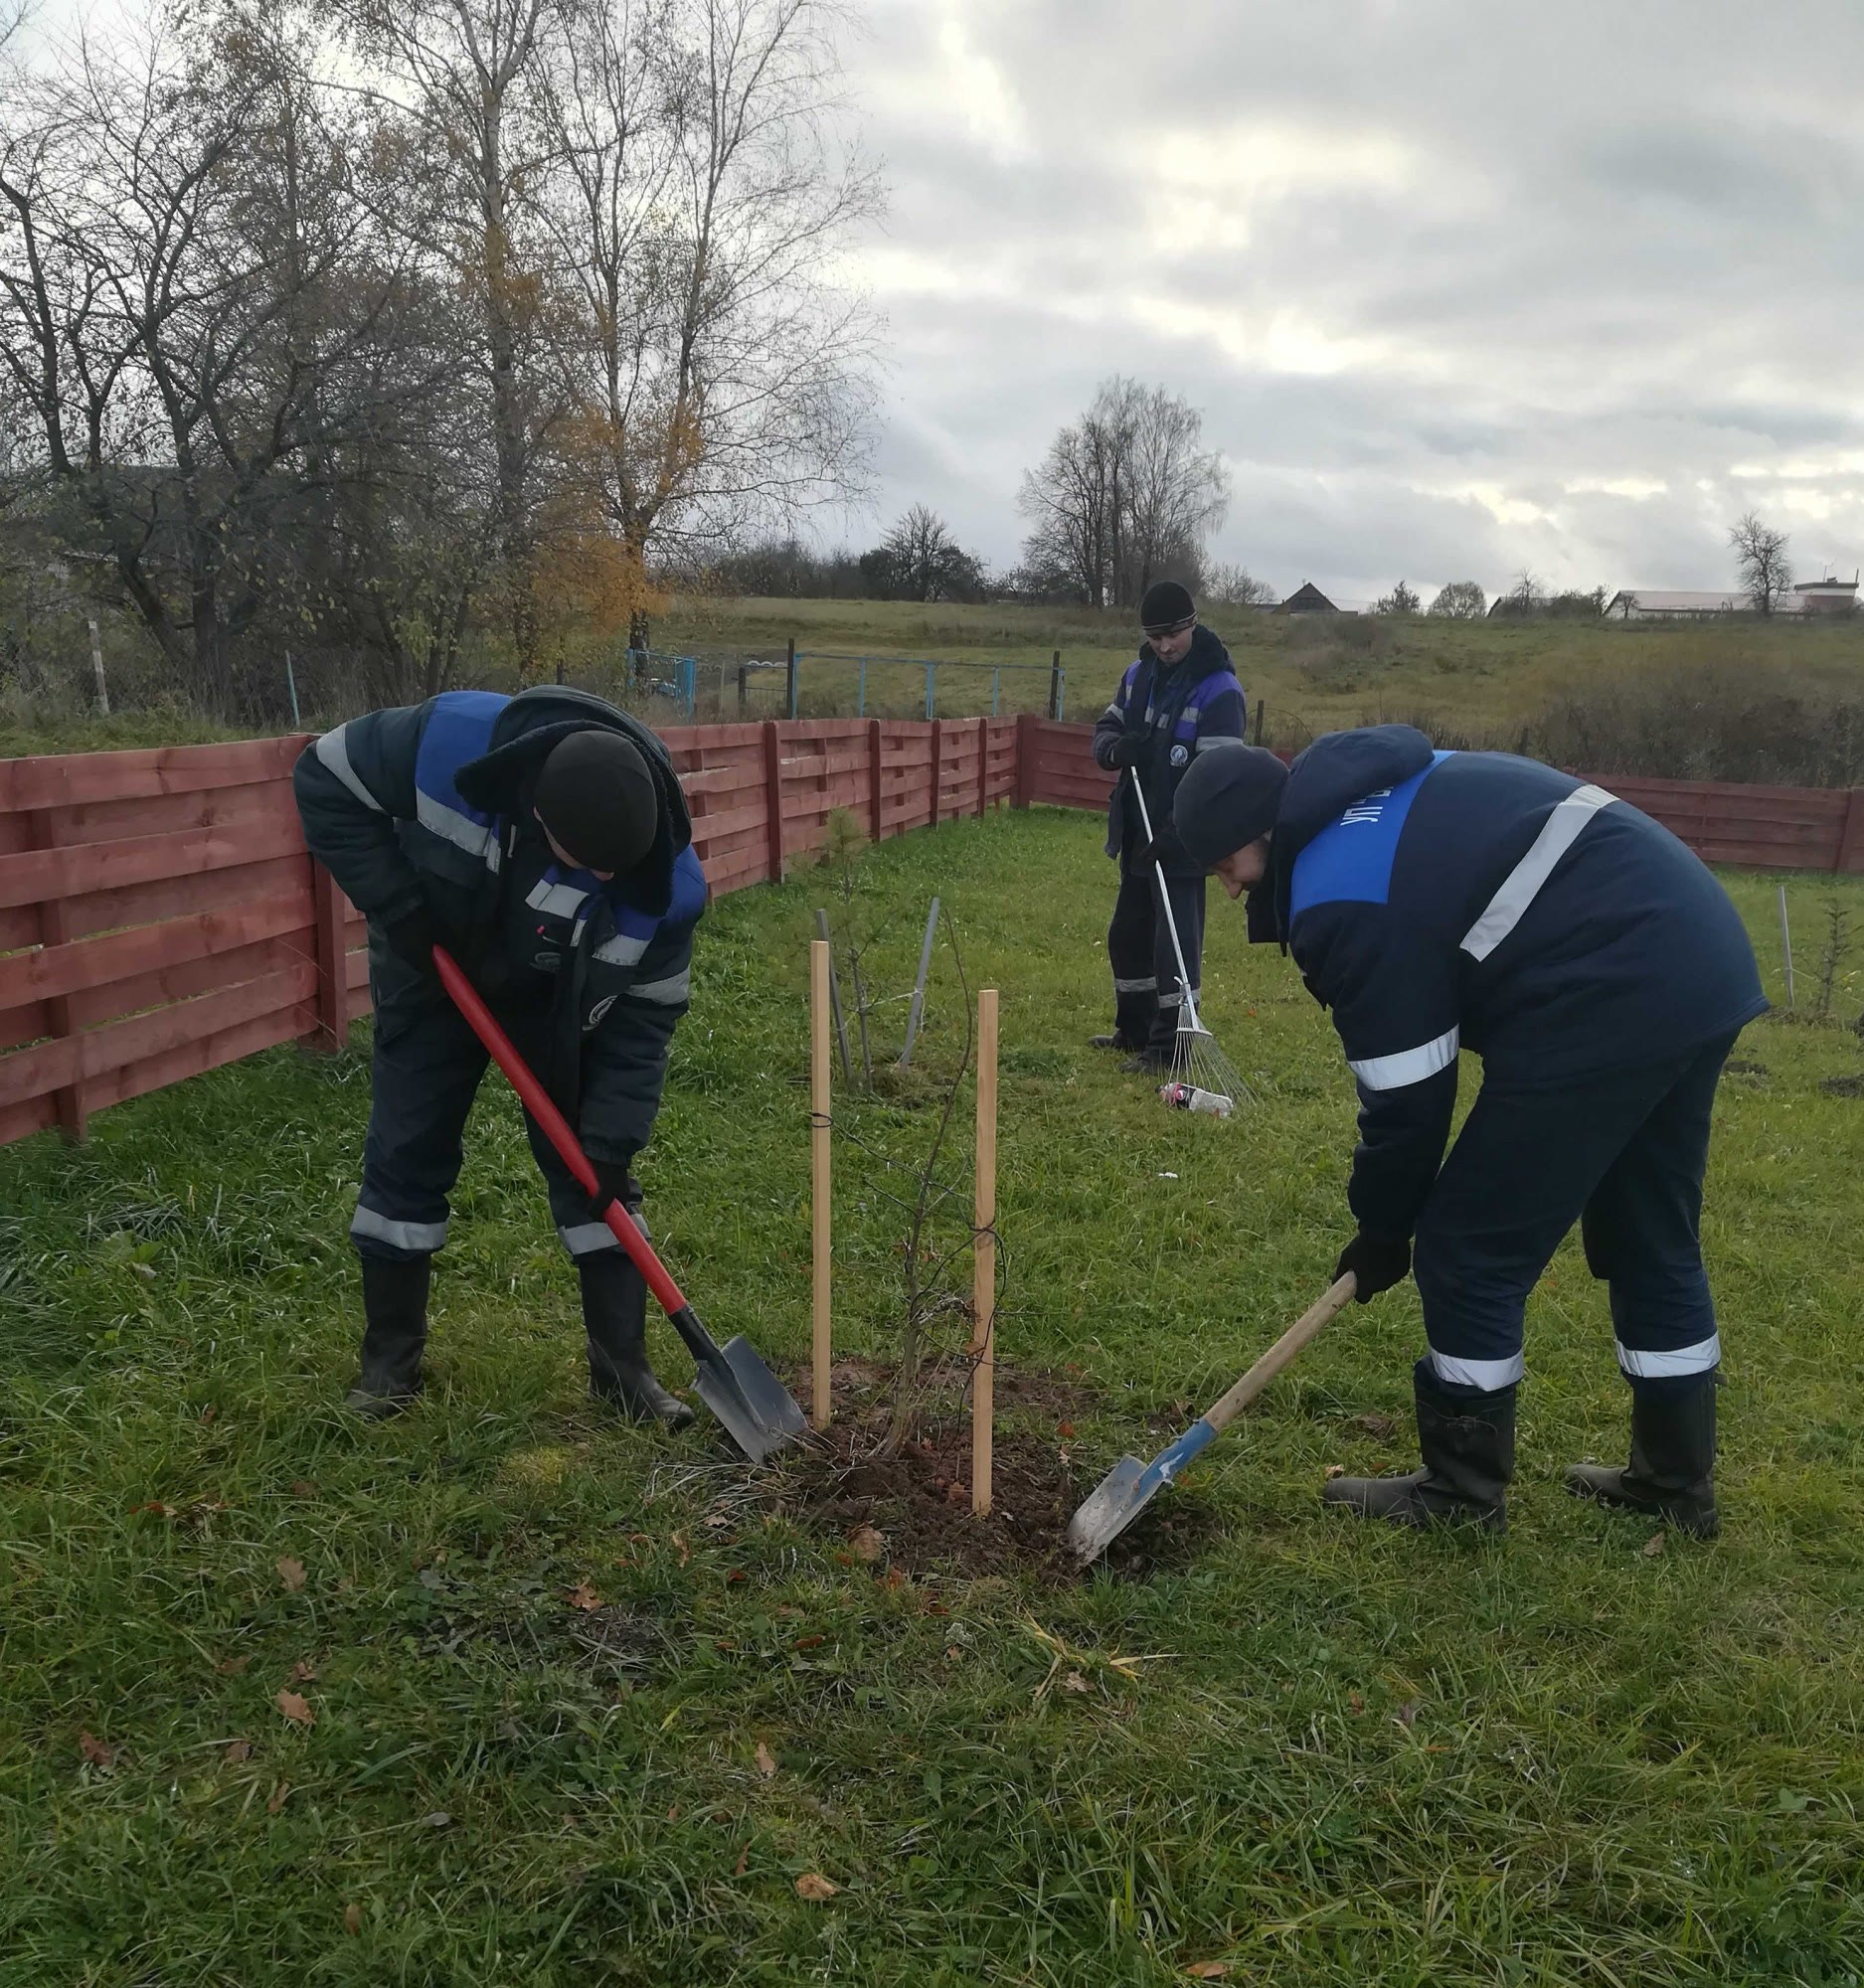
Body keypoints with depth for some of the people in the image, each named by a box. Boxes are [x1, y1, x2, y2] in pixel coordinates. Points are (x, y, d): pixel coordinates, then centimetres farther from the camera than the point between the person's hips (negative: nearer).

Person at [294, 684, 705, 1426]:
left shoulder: (666, 878, -34)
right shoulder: (450, 739, -38)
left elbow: (643, 1016, -20)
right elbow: (326, 779, -20)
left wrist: (611, 1141, -24)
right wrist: (395, 905, -26)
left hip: (561, 1004, 0)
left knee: (587, 1166, -3)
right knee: (406, 1156, 3)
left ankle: (623, 1366, 8)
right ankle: (390, 1356, 20)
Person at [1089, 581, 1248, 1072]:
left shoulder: (1219, 691, -16)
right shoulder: (1138, 675, 7)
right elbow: (1106, 727, 15)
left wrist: (1180, 829, -29)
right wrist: (1115, 748, -10)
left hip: (1182, 841, -8)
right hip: (1137, 833, 8)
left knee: (1175, 942, -6)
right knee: (1128, 934, 17)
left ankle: (1167, 1046, 1)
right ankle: (1134, 1029, 31)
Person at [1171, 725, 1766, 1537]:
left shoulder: (1339, 896, -11)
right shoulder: (1375, 795, 18)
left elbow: (1405, 1087, -7)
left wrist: (1383, 1227, 9)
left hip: (1614, 996, -10)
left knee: (1472, 1247, 2)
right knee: (1653, 1239, 21)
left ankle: (1461, 1490, 16)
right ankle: (1676, 1478, 35)